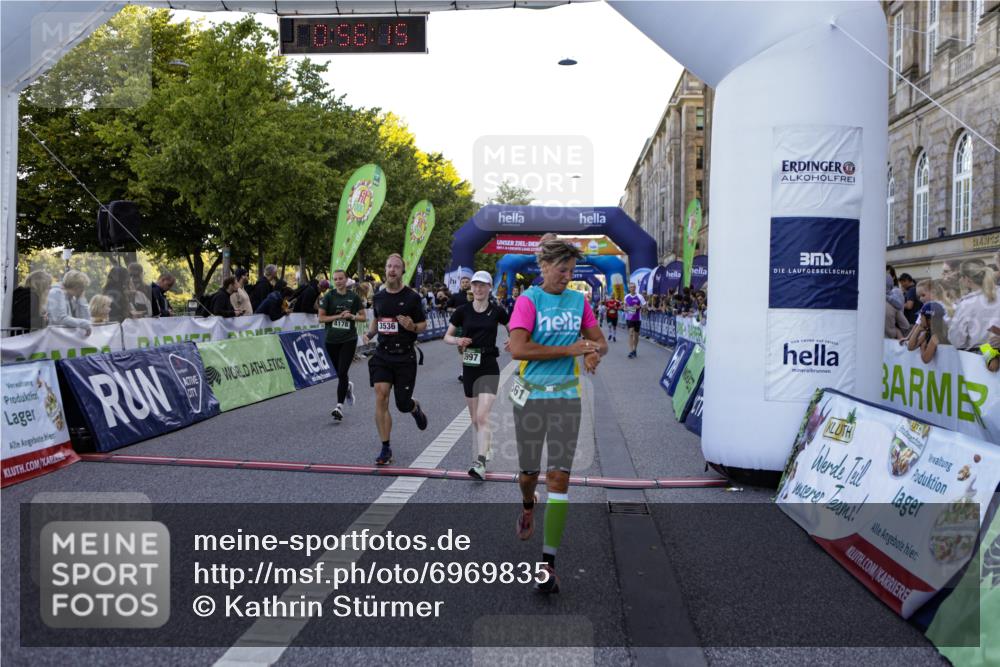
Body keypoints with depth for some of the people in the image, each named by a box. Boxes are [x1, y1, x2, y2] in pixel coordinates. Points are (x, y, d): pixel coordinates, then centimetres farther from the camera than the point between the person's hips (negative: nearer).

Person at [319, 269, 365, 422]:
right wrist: (338, 316, -13)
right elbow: (321, 318, -3)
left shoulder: (354, 297, 0)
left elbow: (363, 317, 6)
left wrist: (352, 316, -13)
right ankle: (348, 386, 47)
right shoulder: (329, 296, 0)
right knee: (339, 372, 13)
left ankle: (339, 406, -9)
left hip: (349, 339, -2)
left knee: (342, 372, -12)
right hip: (332, 340, 2)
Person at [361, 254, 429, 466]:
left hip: (405, 355, -3)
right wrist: (369, 333, 4)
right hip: (382, 354, 3)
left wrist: (412, 327, -21)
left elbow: (423, 324, 1)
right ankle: (386, 449, 0)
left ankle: (415, 408, 41)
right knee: (381, 397, -10)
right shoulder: (378, 297, 6)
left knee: (403, 404, 0)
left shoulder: (412, 297, -6)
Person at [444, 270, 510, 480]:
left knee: (482, 416, -15)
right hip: (469, 367, 3)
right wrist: (458, 340, -13)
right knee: (474, 418, 11)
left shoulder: (497, 311, -2)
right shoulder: (463, 311, 2)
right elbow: (447, 337, 8)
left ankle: (480, 463, -19)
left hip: (489, 368, -3)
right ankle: (485, 451, 27)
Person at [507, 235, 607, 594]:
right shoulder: (528, 300, -7)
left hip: (566, 396, 2)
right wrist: (569, 349, -21)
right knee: (529, 472, 10)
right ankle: (528, 506, 49)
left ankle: (548, 561, -1)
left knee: (560, 476, -6)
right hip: (530, 395, -2)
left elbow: (600, 340, 14)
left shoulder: (578, 300, 6)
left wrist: (595, 352, -10)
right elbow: (518, 349, -19)